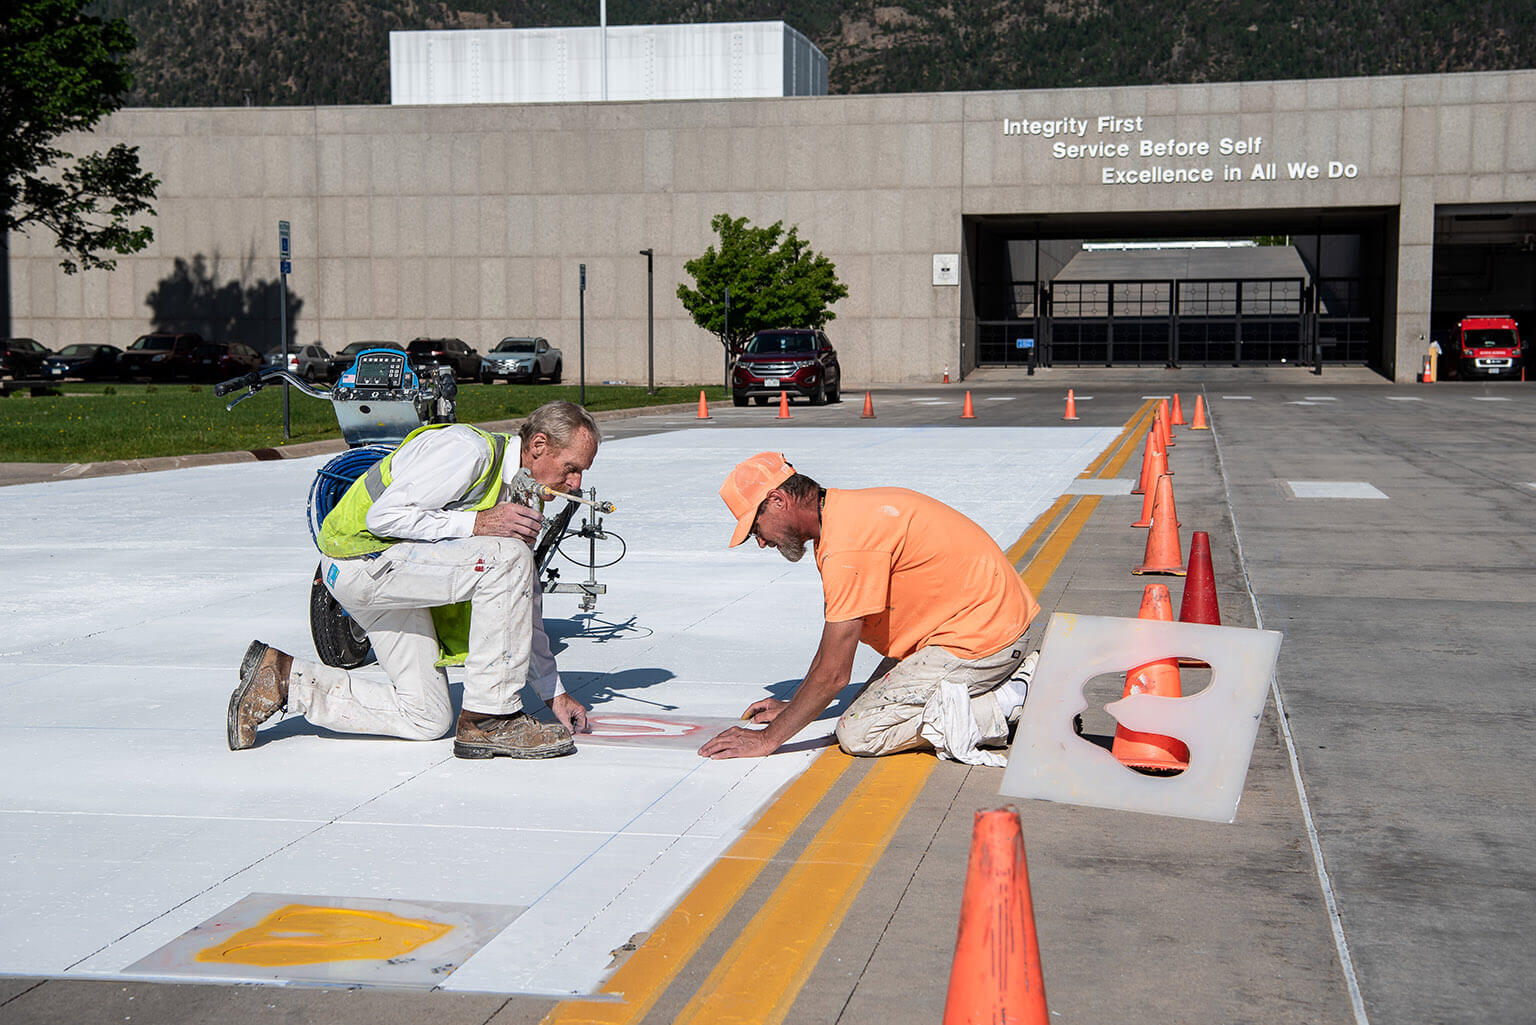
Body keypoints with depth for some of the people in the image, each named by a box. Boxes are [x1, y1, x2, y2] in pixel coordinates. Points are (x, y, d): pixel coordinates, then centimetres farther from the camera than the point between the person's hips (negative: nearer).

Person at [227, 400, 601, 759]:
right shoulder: (470, 449, -19)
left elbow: (525, 602, 14)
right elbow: (384, 516, -24)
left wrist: (554, 692, 12)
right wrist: (476, 523, -26)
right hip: (361, 557, -10)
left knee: (425, 718, 4)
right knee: (507, 556, -25)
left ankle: (281, 677, 13)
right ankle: (487, 719, -19)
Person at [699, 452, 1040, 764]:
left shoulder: (847, 545, -23)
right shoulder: (844, 514, 9)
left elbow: (833, 674, -19)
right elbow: (833, 644, 19)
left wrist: (767, 740, -10)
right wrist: (791, 705, 19)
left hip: (979, 640, -10)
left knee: (856, 734, -7)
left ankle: (1000, 704, -10)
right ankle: (1007, 682, 10)